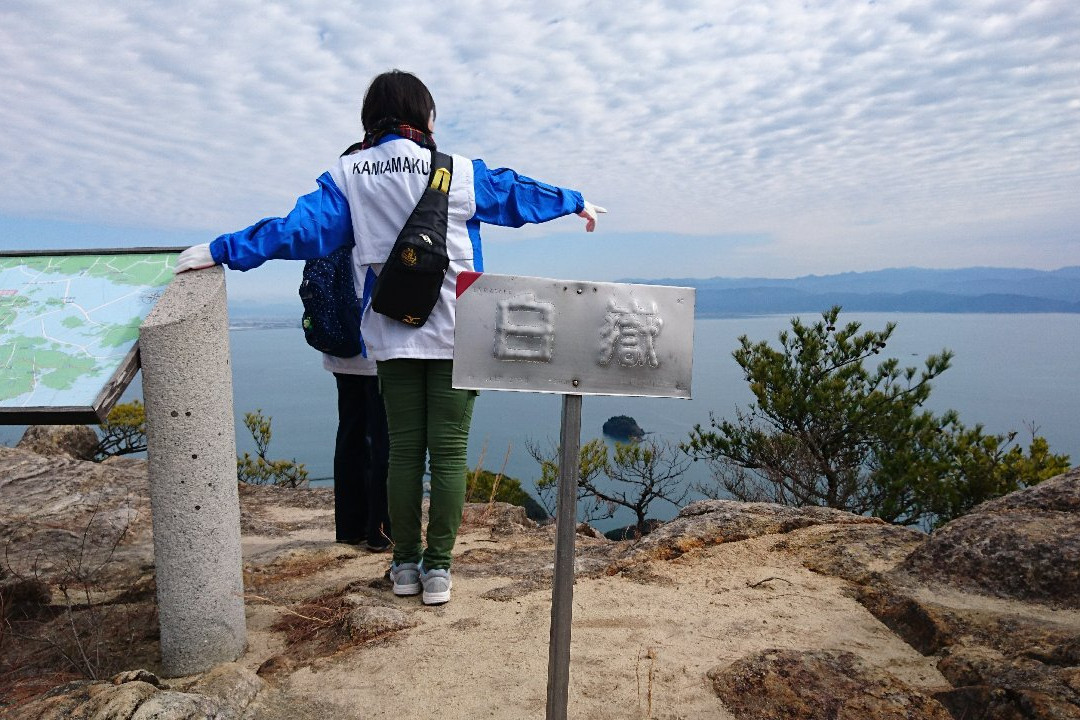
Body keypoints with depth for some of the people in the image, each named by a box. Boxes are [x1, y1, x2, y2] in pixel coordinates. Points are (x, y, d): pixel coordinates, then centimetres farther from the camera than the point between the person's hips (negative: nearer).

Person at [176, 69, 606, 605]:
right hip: (455, 334, -1)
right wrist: (576, 201, 32)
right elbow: (520, 195, 14)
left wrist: (222, 251, 2)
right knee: (448, 453, 4)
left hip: (393, 336, 2)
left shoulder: (348, 174, 2)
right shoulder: (459, 172, 1)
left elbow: (302, 228, -5)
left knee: (403, 451, 11)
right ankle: (437, 568, 10)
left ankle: (405, 565, 20)